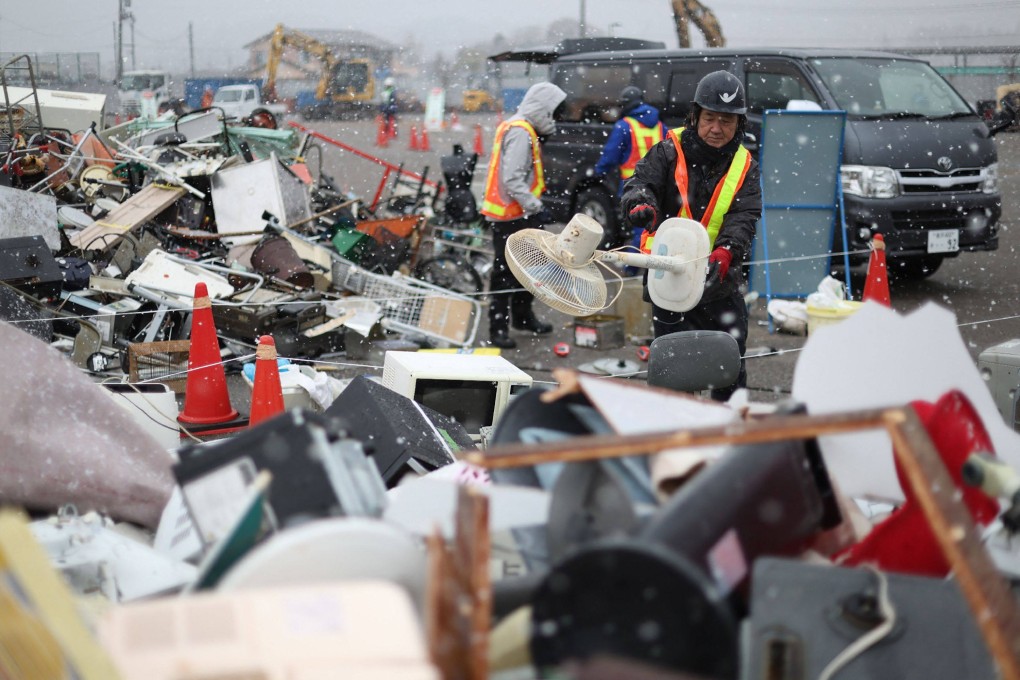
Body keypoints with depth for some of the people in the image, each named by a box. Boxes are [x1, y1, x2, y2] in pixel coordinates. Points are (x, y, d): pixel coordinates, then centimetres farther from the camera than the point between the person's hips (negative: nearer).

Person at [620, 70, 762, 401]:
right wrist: (641, 202, -41)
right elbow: (640, 181, -15)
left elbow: (744, 218, -10)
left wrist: (725, 253, -31)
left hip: (721, 284, 3)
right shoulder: (670, 152, -2)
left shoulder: (745, 168, 4)